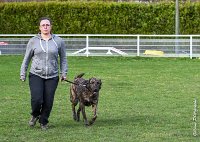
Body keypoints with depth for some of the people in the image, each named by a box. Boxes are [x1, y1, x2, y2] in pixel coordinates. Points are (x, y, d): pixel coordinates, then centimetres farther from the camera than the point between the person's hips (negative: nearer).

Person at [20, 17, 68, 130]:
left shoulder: (58, 41, 3)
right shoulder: (33, 41, 2)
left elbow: (63, 58, 12)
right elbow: (27, 58, 8)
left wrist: (64, 73, 4)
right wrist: (23, 74, 7)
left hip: (52, 77, 1)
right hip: (36, 75, -1)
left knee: (48, 102, -1)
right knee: (37, 99, -15)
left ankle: (43, 122, 22)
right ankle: (35, 115, 17)